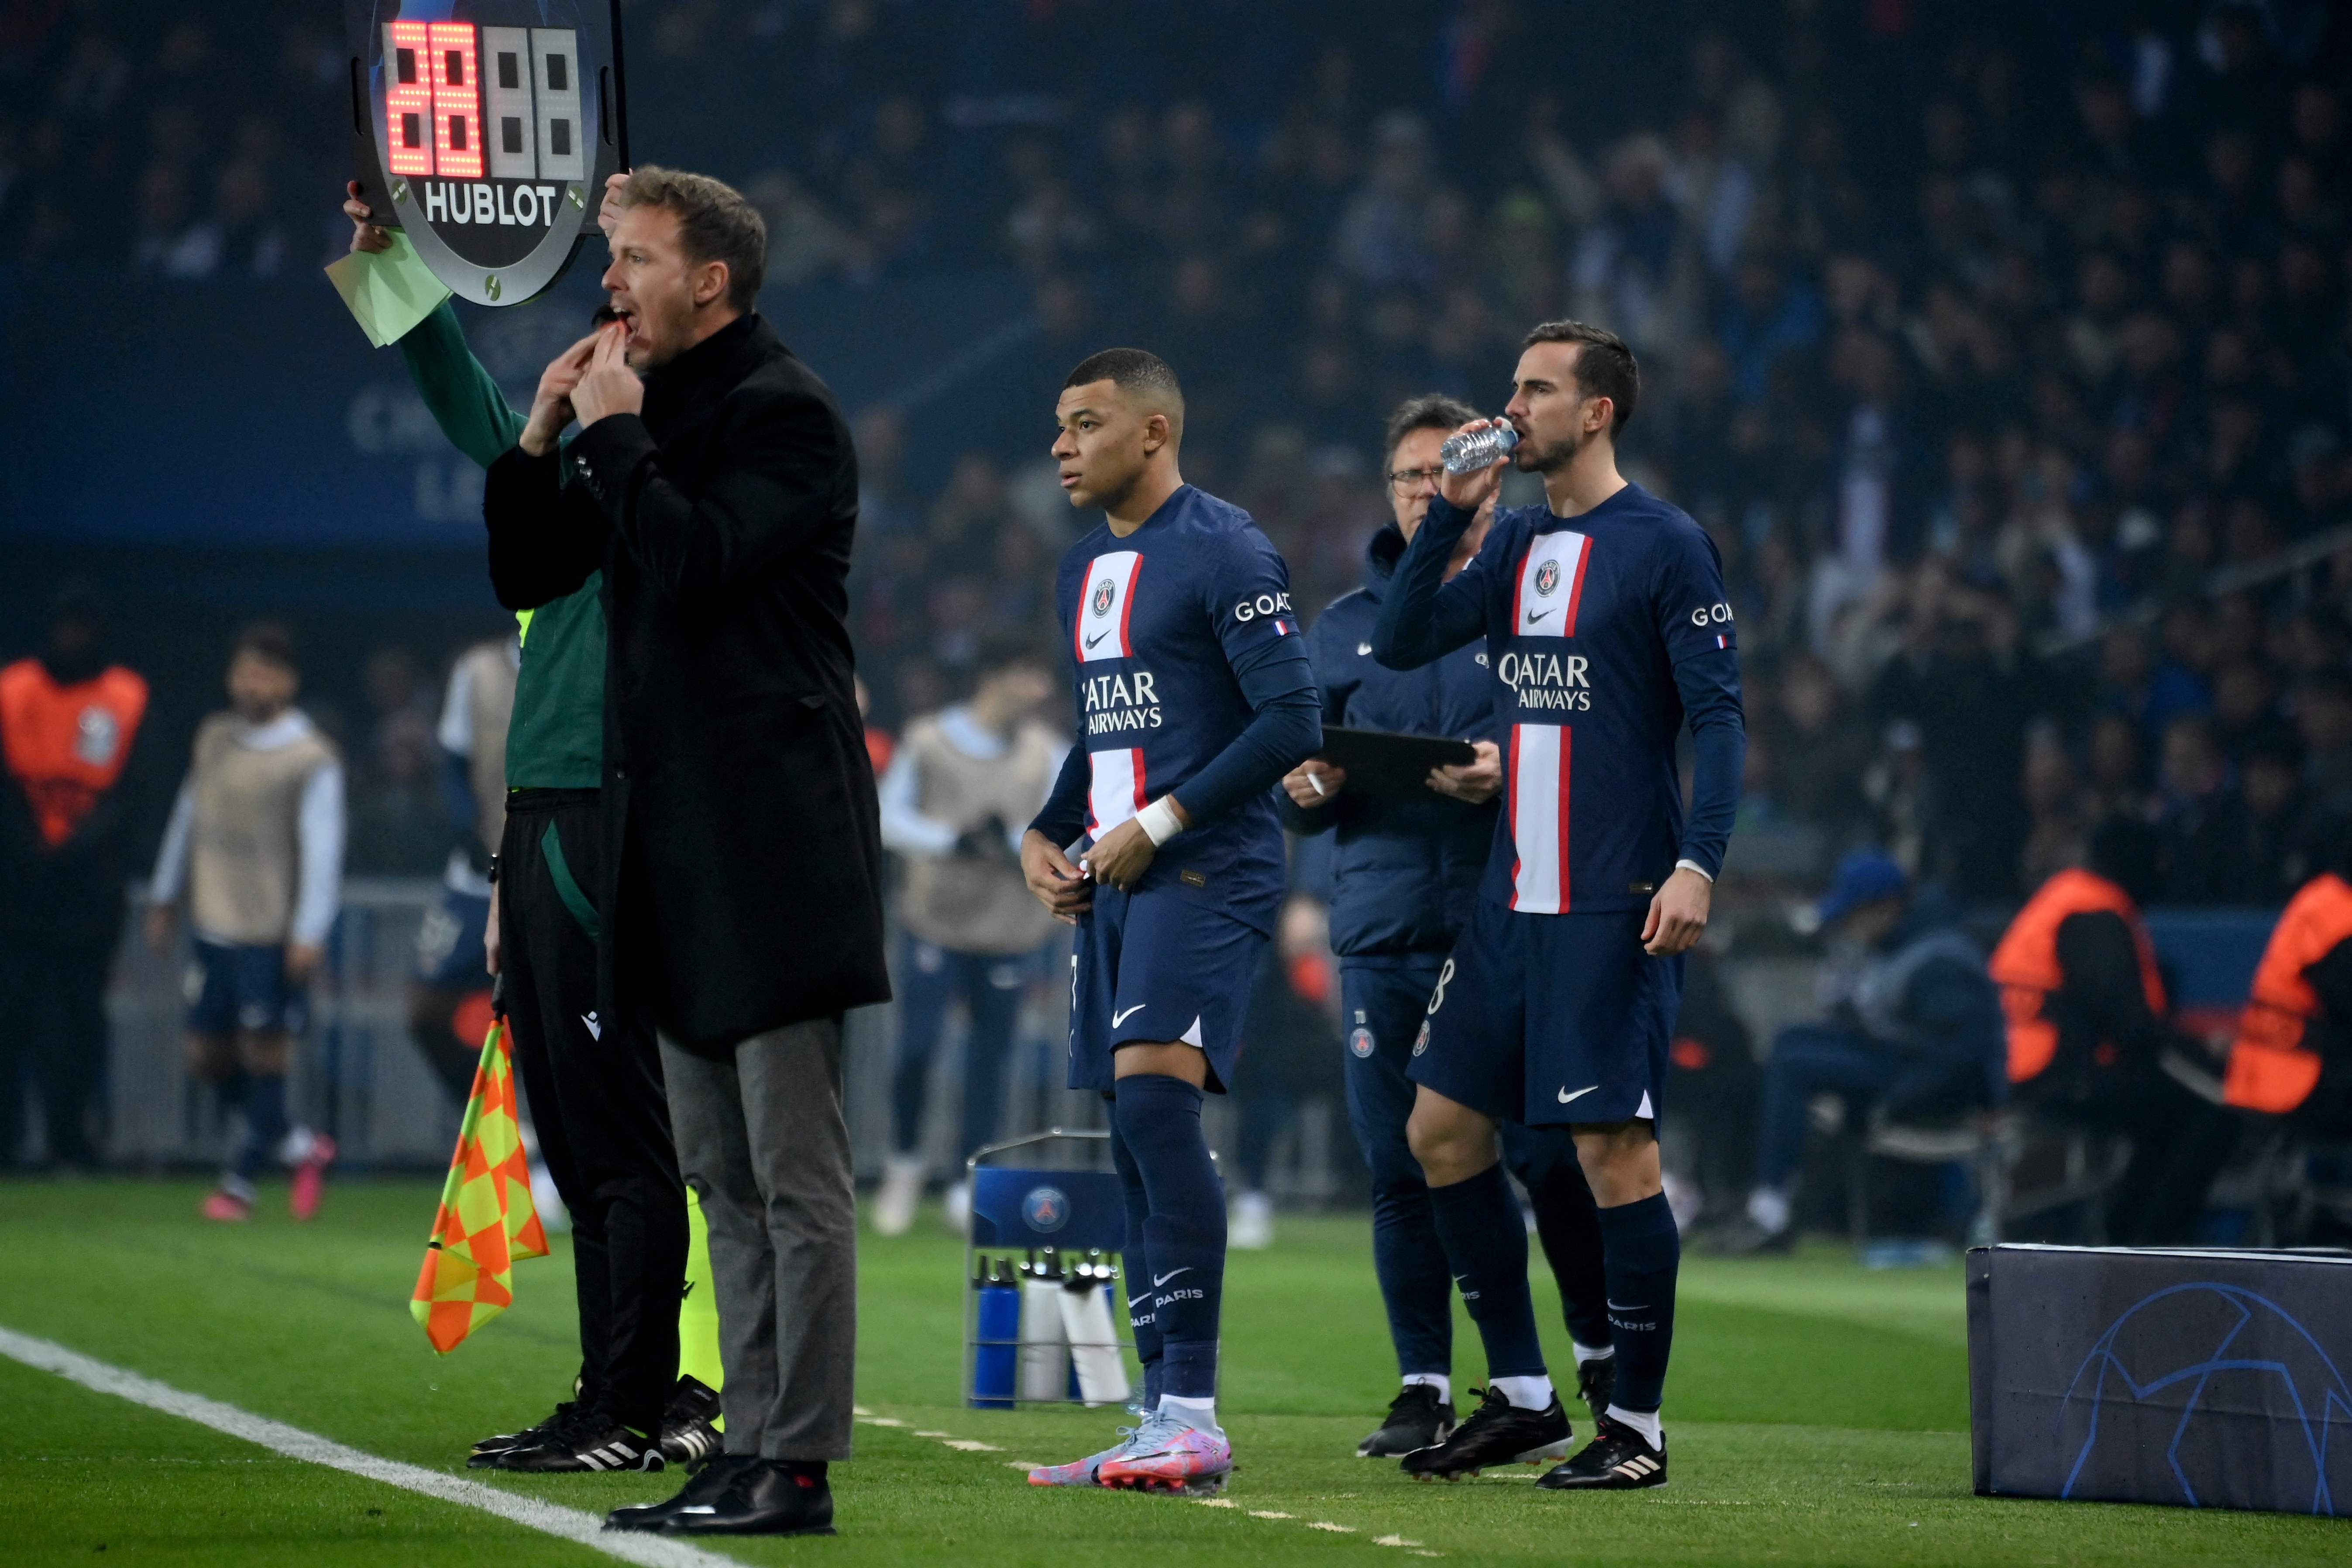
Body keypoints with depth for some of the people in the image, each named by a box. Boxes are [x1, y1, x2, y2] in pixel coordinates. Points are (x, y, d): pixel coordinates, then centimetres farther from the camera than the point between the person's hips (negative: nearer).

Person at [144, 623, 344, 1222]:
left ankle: (239, 1183, 11)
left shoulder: (312, 760, -9)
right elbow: (188, 818, 20)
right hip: (214, 926, 7)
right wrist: (165, 898, 24)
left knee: (264, 1054, -2)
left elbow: (322, 850, -10)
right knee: (208, 1057, 7)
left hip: (274, 935, -6)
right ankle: (301, 1148, 23)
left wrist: (309, 935, -14)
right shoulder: (214, 739, 10)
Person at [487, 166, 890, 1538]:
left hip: (772, 830, -10)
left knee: (795, 1172, -8)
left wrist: (616, 434, -12)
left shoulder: (783, 413, -9)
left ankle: (800, 1465, -8)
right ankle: (750, 1450, 14)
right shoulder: (651, 409, 16)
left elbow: (691, 568, -22)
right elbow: (527, 575, 17)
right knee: (727, 1178, 11)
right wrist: (542, 436, 3)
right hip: (677, 832, 10)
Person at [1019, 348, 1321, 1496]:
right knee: (1137, 1140, 7)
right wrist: (1046, 835, 13)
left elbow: (1292, 723, -15)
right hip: (1116, 883, 9)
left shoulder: (1223, 551, -9)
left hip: (1203, 875, -9)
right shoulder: (1084, 571, 19)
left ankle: (1193, 1415, -23)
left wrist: (1160, 824, -17)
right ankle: (1163, 1424, 11)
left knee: (1155, 1101, -21)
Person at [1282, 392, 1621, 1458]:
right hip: (1383, 935, 3)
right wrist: (1309, 788, -4)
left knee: (1550, 1157, -5)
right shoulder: (1343, 629, 17)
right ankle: (1424, 1391, 9)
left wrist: (1514, 772, -18)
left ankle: (1604, 1356, 14)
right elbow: (1296, 798, 19)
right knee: (1401, 1170, 1)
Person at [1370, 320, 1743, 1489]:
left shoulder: (1665, 546, -7)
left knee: (1613, 1148, -7)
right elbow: (1400, 643, 10)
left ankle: (1637, 1425, 2)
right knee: (1442, 1129, 8)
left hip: (1613, 906, -8)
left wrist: (1696, 864, -21)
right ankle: (1520, 1398, 18)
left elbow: (1718, 716, -11)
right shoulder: (1518, 540, 14)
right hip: (1510, 898, 8)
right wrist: (1451, 511, 1)